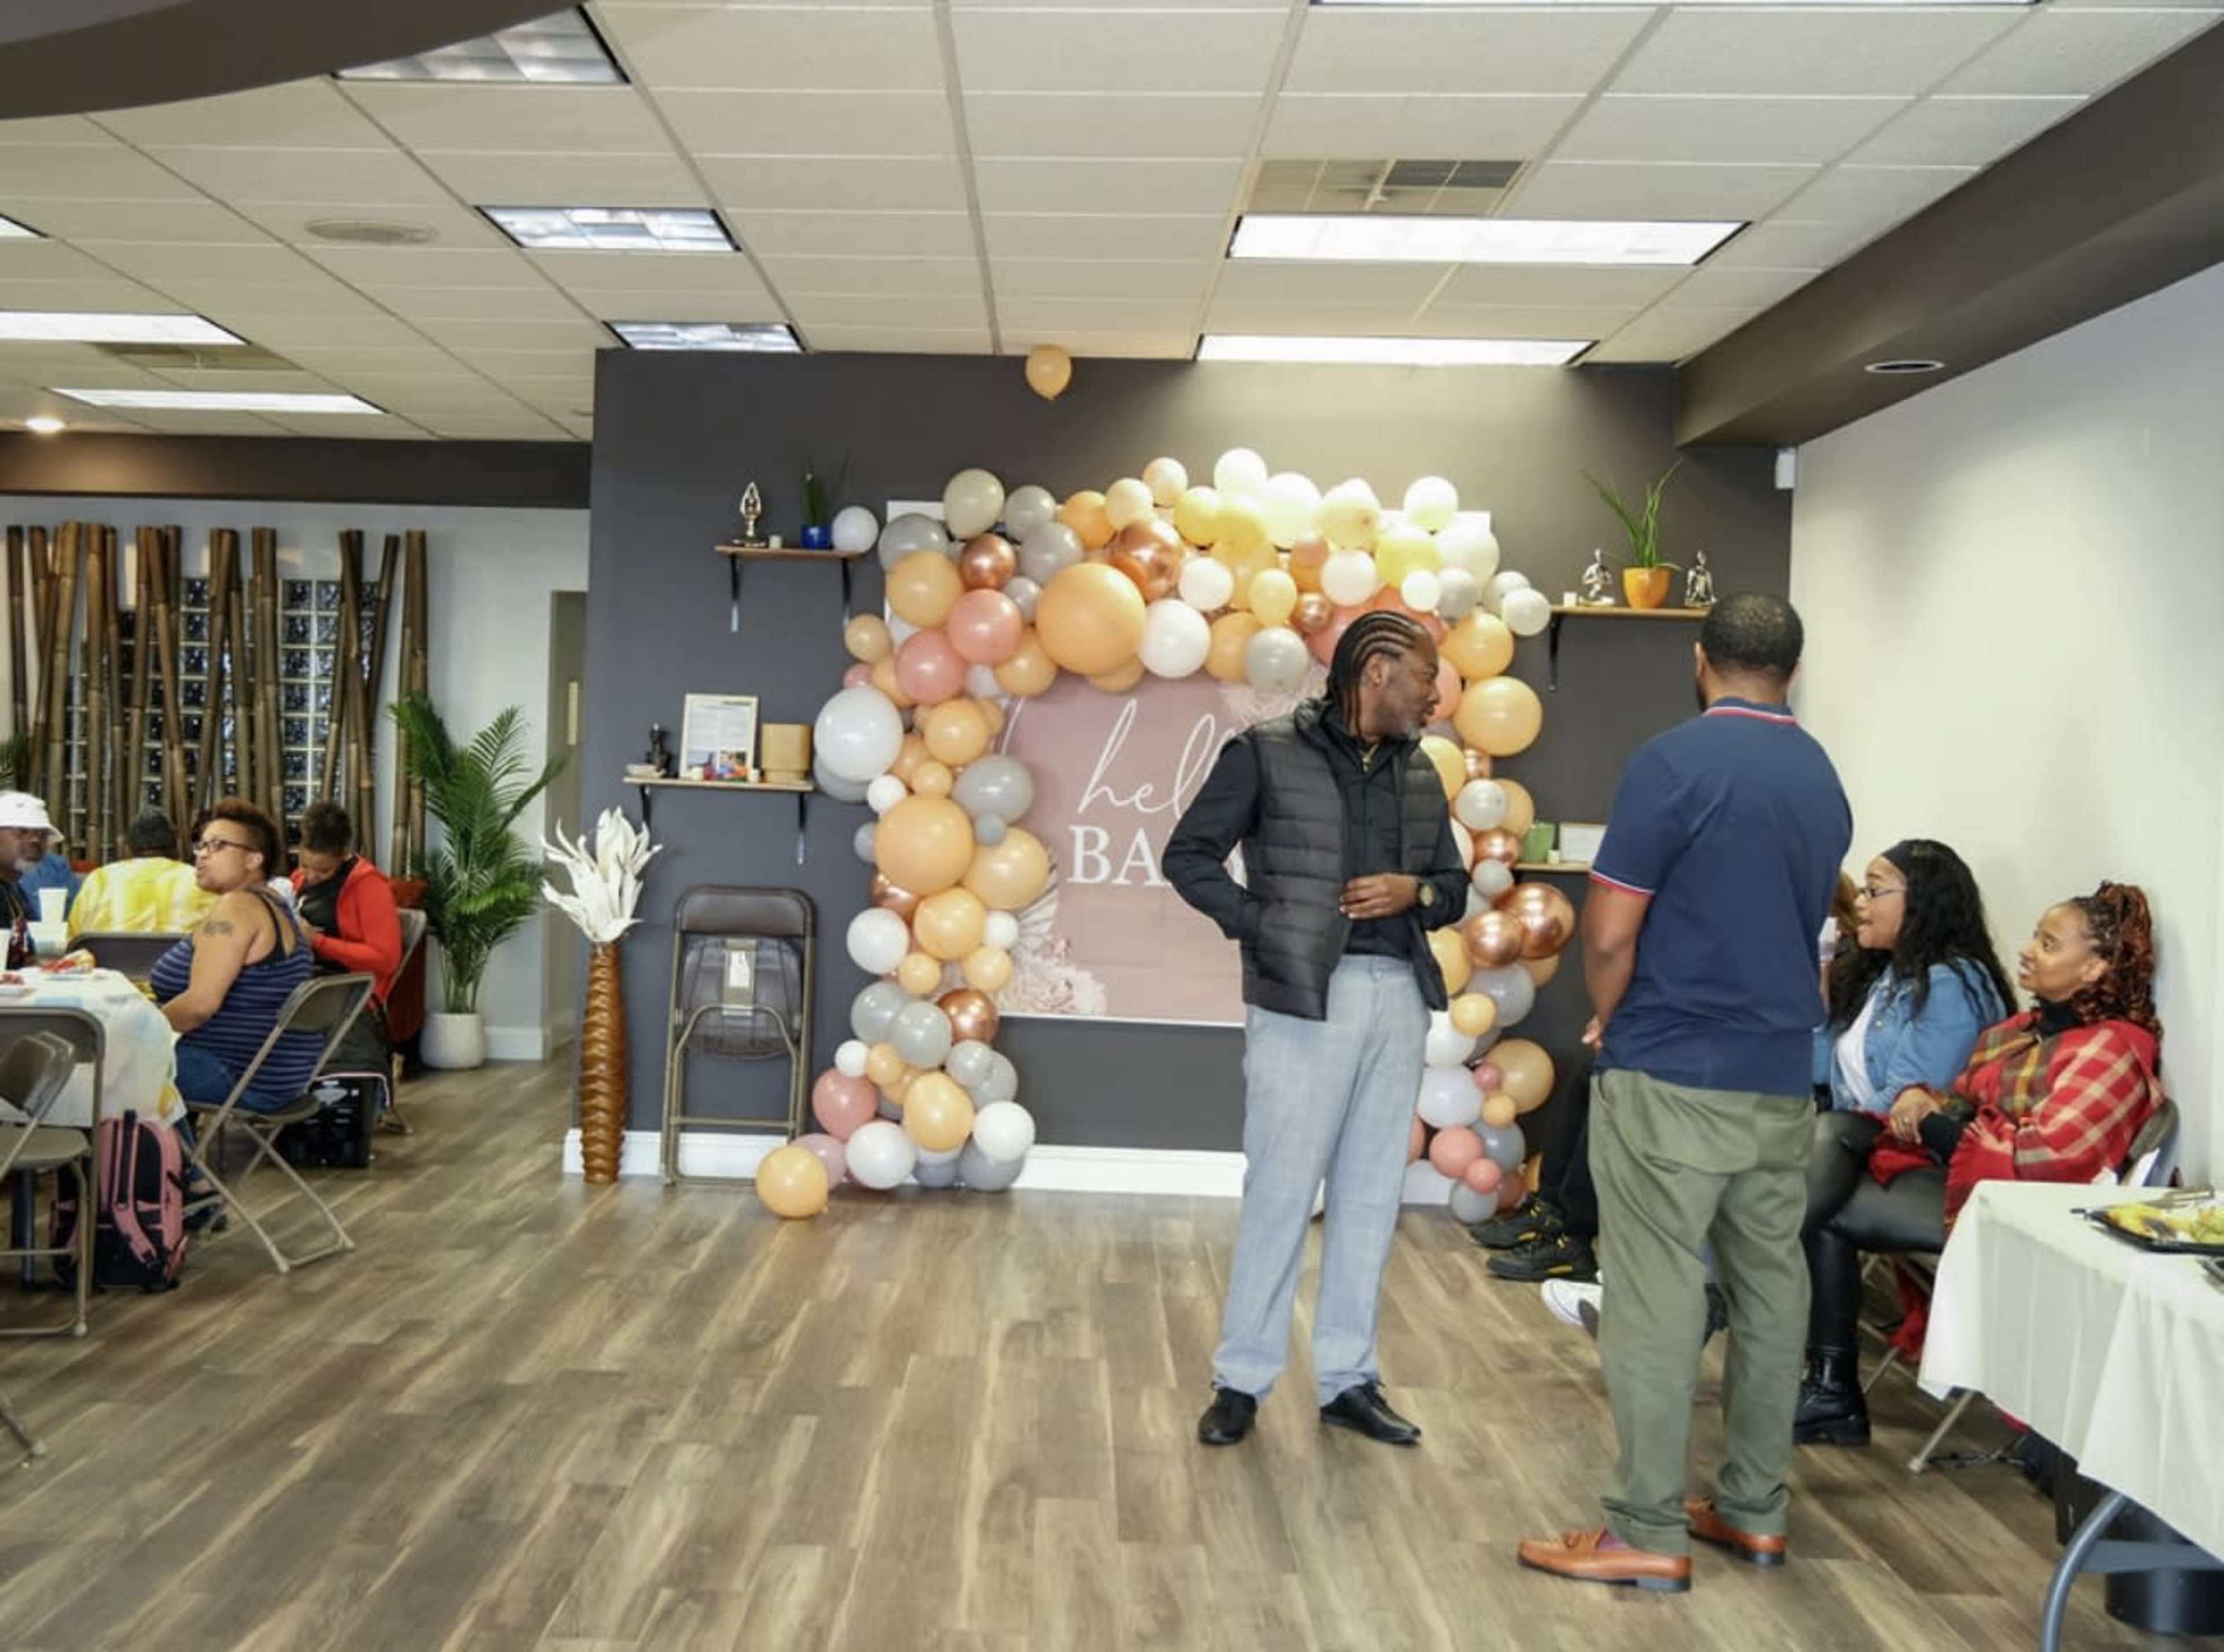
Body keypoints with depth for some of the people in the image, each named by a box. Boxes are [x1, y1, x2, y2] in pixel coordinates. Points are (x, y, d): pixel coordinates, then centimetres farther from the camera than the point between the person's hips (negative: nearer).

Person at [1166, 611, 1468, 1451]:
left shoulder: (1420, 773, 13)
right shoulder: (1268, 752, -3)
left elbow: (1453, 885, 18)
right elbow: (1188, 854, -1)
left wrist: (1414, 893, -4)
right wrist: (1264, 929, -11)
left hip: (1399, 997, 6)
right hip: (1304, 999, -5)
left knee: (1370, 1196, 10)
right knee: (1281, 1193, 0)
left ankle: (1347, 1380, 21)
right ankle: (1242, 1379, 14)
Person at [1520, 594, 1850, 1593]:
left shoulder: (1675, 761, -14)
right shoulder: (1825, 781, 9)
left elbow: (1609, 934, -15)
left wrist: (1608, 1020, 5)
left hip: (1671, 1076, -7)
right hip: (1782, 1078, 7)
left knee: (1657, 1301, -2)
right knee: (1770, 1289, 13)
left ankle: (1647, 1531, 3)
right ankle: (1755, 1508, 23)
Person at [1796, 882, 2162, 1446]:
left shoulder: (2109, 1050, -13)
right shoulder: (2020, 1030, 14)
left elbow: (2047, 1155, -23)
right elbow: (1961, 1106, 20)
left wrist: (1936, 1128, -13)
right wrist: (1919, 1100, -3)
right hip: (1954, 1173, 8)